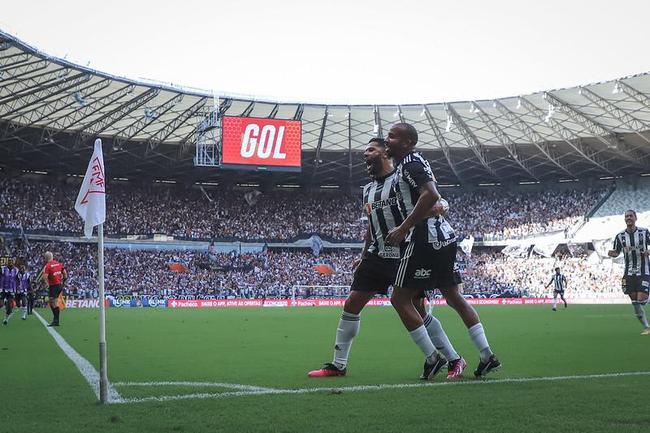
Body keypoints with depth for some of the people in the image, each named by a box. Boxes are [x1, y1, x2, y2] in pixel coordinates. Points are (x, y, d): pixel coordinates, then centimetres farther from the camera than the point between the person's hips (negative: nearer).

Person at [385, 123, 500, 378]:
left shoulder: (410, 163, -11)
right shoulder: (411, 163, 20)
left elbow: (431, 195, -26)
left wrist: (403, 229, -22)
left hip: (426, 240, -10)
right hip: (443, 236, 10)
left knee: (399, 298, -4)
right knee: (454, 298, 15)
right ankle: (487, 357, 14)